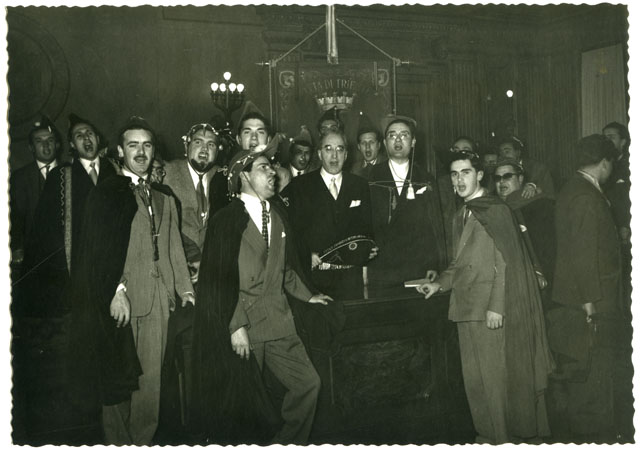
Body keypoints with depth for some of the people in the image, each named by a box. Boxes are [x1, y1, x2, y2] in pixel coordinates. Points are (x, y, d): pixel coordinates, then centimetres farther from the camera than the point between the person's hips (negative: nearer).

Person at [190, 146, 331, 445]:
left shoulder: (277, 214, 11)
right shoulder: (226, 220, -7)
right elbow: (220, 279, -11)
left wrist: (307, 296, 18)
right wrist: (236, 326, -16)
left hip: (278, 320, 6)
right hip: (243, 324, -6)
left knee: (308, 383, 4)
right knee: (244, 401, 2)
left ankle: (289, 442, 22)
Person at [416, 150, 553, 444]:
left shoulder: (496, 211, -7)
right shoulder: (460, 217, 17)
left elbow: (505, 262, -13)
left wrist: (496, 306, -18)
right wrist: (439, 284, 6)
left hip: (494, 311, -7)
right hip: (466, 309, 7)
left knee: (498, 376, 0)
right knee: (475, 378, 12)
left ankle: (508, 436, 15)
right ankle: (488, 435, 24)